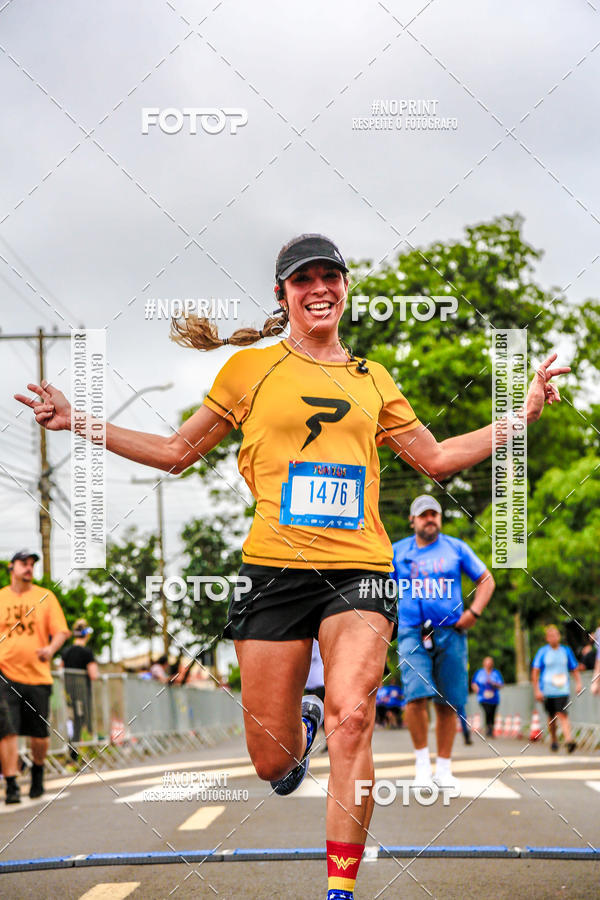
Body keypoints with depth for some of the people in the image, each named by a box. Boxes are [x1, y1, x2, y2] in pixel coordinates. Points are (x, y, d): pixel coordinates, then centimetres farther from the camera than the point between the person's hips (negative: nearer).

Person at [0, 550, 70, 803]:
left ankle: (37, 772, 32)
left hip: (37, 675, 1)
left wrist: (51, 649, -15)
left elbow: (61, 631, 4)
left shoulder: (45, 597, 8)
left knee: (39, 734, 6)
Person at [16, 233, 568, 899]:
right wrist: (81, 424, 7)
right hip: (275, 569, 0)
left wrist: (519, 417, 15)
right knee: (270, 762, 2)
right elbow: (178, 451, 16)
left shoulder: (372, 379, 16)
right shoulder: (249, 368, 10)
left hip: (358, 570, 1)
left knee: (351, 717, -24)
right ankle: (300, 723, 41)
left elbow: (436, 459, 23)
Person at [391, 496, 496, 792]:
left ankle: (444, 768, 14)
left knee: (447, 703, 1)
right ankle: (422, 759, -2)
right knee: (417, 696, -20)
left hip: (450, 634, 1)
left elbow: (486, 580, 15)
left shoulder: (456, 548, 10)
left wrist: (474, 612, 1)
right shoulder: (397, 552, 10)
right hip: (412, 634, -1)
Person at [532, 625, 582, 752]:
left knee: (562, 714, -16)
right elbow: (535, 672, -1)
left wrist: (578, 683, 0)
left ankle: (568, 740, -28)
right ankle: (554, 740, 28)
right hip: (547, 691, 0)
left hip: (562, 690, 0)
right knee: (551, 716, 9)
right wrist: (537, 690, -7)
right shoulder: (542, 652, 0)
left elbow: (575, 669, 16)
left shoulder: (566, 651, 8)